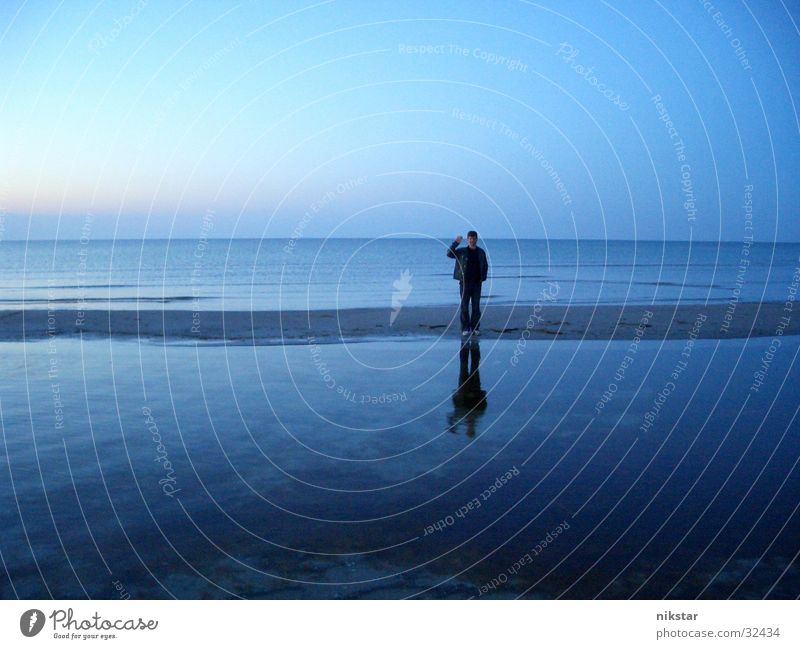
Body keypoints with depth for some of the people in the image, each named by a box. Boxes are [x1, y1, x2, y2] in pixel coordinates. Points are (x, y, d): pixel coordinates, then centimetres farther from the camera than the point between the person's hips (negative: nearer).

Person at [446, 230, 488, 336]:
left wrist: (483, 278, 4)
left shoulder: (481, 252, 9)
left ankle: (475, 328, 11)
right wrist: (456, 243, -20)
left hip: (477, 283, 2)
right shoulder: (462, 251, 2)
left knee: (476, 307, 4)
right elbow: (449, 254, -11)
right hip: (465, 282, -2)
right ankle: (465, 328, 4)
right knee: (464, 306, -1)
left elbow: (485, 266, 17)